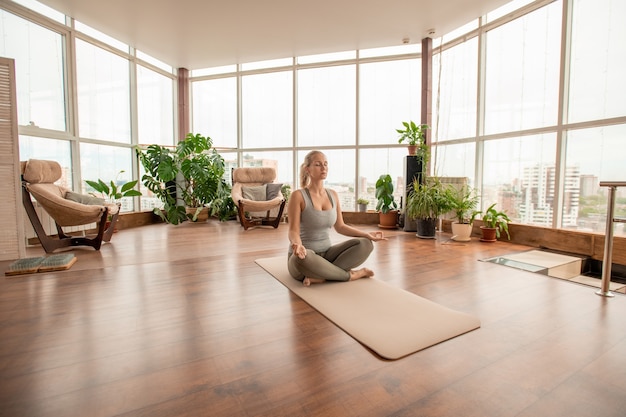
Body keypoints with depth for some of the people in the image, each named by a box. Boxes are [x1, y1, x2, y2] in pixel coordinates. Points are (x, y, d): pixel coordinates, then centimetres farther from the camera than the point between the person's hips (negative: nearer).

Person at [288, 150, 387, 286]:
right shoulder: (298, 195, -11)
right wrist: (297, 245, -38)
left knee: (365, 244, -15)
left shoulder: (333, 194, 6)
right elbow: (293, 230, -16)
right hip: (304, 255, -5)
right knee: (302, 258, -41)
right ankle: (349, 275, -18)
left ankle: (319, 276, -23)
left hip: (326, 253, 5)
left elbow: (340, 226, 12)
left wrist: (367, 234, 2)